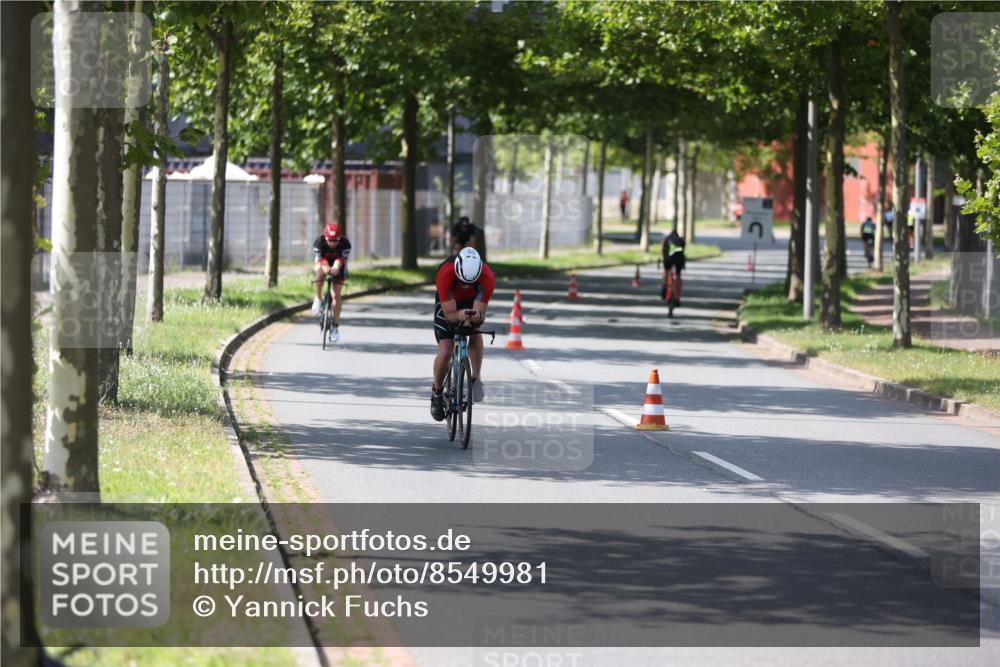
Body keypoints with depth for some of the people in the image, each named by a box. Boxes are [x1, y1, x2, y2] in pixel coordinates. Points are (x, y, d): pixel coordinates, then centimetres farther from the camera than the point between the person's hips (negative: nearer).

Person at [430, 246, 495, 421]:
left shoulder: (487, 277, -36)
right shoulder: (445, 274, -39)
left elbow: (481, 313, -33)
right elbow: (449, 314, -36)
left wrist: (477, 316, -55)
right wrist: (460, 316, -57)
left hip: (472, 302, 2)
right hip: (447, 304, -2)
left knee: (475, 330, -27)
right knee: (445, 353, -13)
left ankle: (476, 378, -12)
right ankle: (436, 392, 11)